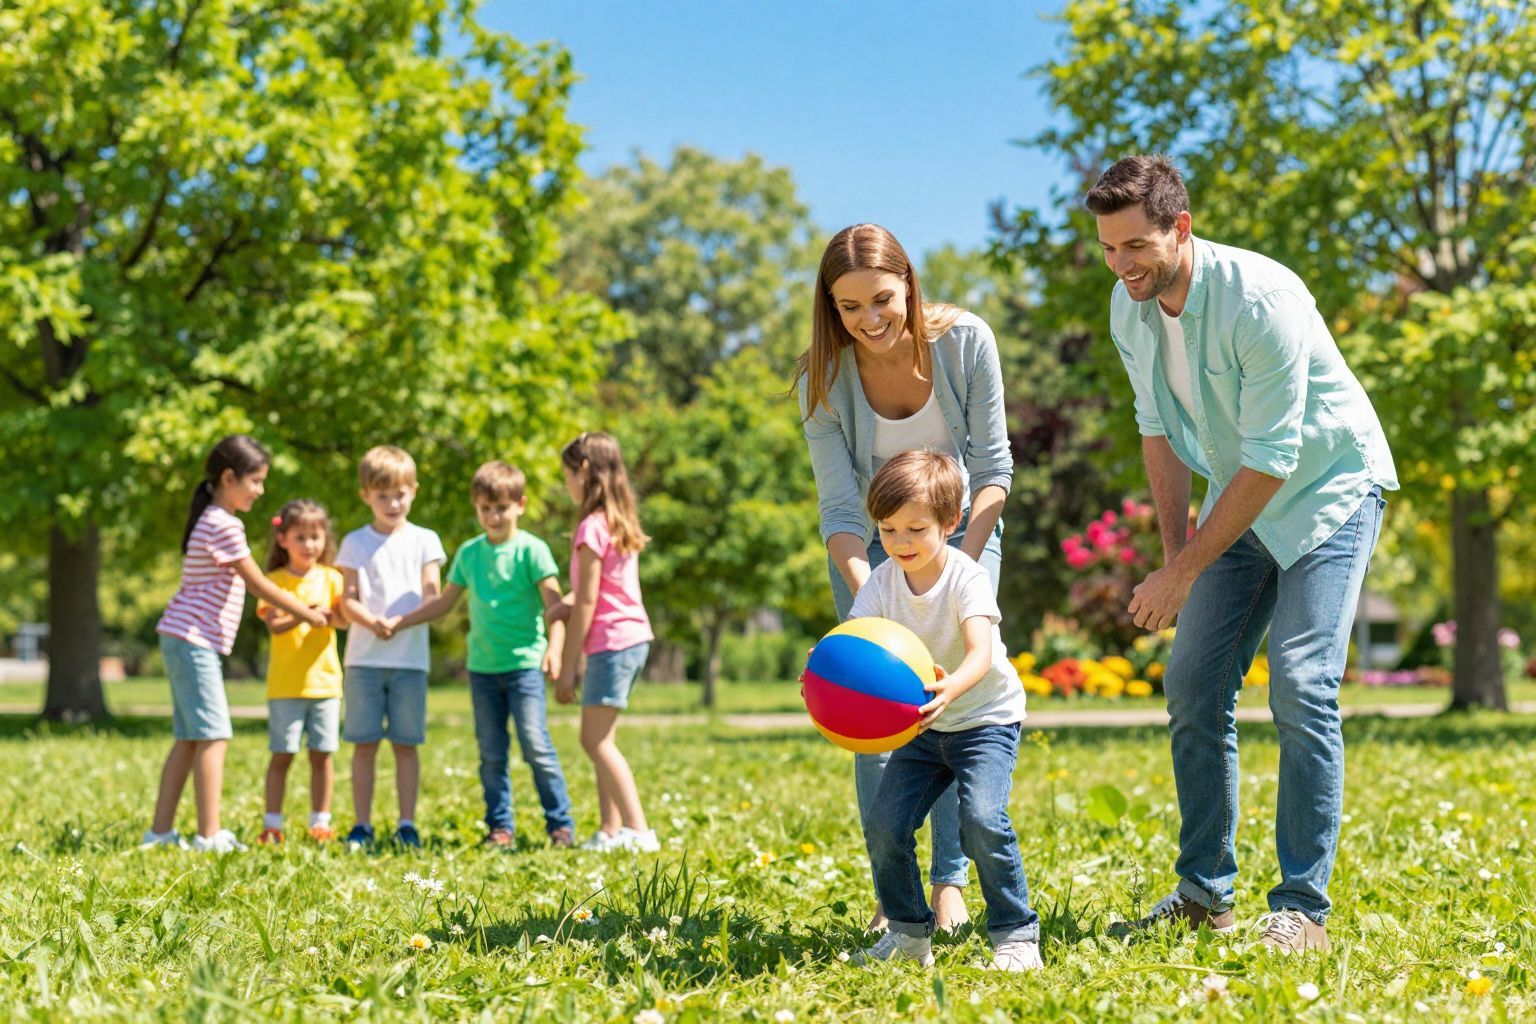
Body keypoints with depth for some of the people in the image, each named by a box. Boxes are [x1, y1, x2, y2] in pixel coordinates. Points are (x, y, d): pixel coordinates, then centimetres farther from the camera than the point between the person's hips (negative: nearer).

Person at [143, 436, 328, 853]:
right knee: (214, 737, -11)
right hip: (193, 641, -10)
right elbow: (259, 585, -11)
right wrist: (306, 614, -1)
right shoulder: (223, 526, -14)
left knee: (189, 739, 10)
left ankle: (160, 832, 11)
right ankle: (208, 836, -13)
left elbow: (247, 584, 17)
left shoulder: (215, 521, 17)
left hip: (185, 641, 10)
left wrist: (296, 610, 9)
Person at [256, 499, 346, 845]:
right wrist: (305, 613, -29)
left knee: (322, 753, 5)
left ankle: (320, 822, 14)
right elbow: (274, 624, -13)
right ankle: (272, 823, 7)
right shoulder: (274, 581, 1)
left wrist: (328, 614, -28)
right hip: (286, 683, -2)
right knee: (282, 754, 1)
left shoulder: (330, 578, 7)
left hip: (325, 680, 2)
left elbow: (344, 620, -6)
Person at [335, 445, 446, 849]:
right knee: (364, 743, 1)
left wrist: (401, 622, -18)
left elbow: (432, 598, 0)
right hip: (364, 658, 0)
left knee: (407, 743, 1)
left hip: (411, 658, 0)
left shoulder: (424, 540, 7)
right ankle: (362, 825, 7)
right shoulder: (355, 543, 8)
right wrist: (372, 622, -19)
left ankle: (407, 824, 5)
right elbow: (348, 600, 2)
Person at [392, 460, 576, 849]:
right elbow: (444, 601, 19)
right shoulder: (469, 553, 10)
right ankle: (499, 826, 14)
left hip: (524, 663, -5)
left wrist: (554, 647, -26)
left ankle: (560, 823, -1)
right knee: (491, 752, 7)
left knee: (536, 745, -9)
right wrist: (399, 623, 13)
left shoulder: (531, 550, -6)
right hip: (482, 667, 5)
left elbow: (554, 604, -12)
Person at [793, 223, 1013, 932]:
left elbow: (993, 468, -17)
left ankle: (949, 882, -8)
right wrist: (868, 598, -40)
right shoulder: (822, 378, -22)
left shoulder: (965, 341, -23)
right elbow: (841, 510, -23)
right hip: (869, 546, 1)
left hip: (961, 528, 0)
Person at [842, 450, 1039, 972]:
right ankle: (909, 933, 12)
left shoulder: (965, 577, -20)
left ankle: (1015, 933, -9)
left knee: (982, 820, -24)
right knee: (884, 825, -7)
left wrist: (951, 688, -57)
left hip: (986, 717, -5)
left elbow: (981, 652, -35)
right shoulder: (882, 582, -7)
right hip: (920, 724, 5)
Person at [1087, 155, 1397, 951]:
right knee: (1194, 682, 1)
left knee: (1302, 685, -18)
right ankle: (1205, 893, 10)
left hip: (1329, 489, -7)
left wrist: (1185, 571, -25)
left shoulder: (1260, 299, -29)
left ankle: (1303, 907, -12)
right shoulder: (1129, 307, -6)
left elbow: (1272, 459, -28)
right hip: (1241, 499, 7)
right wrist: (1173, 551, -3)